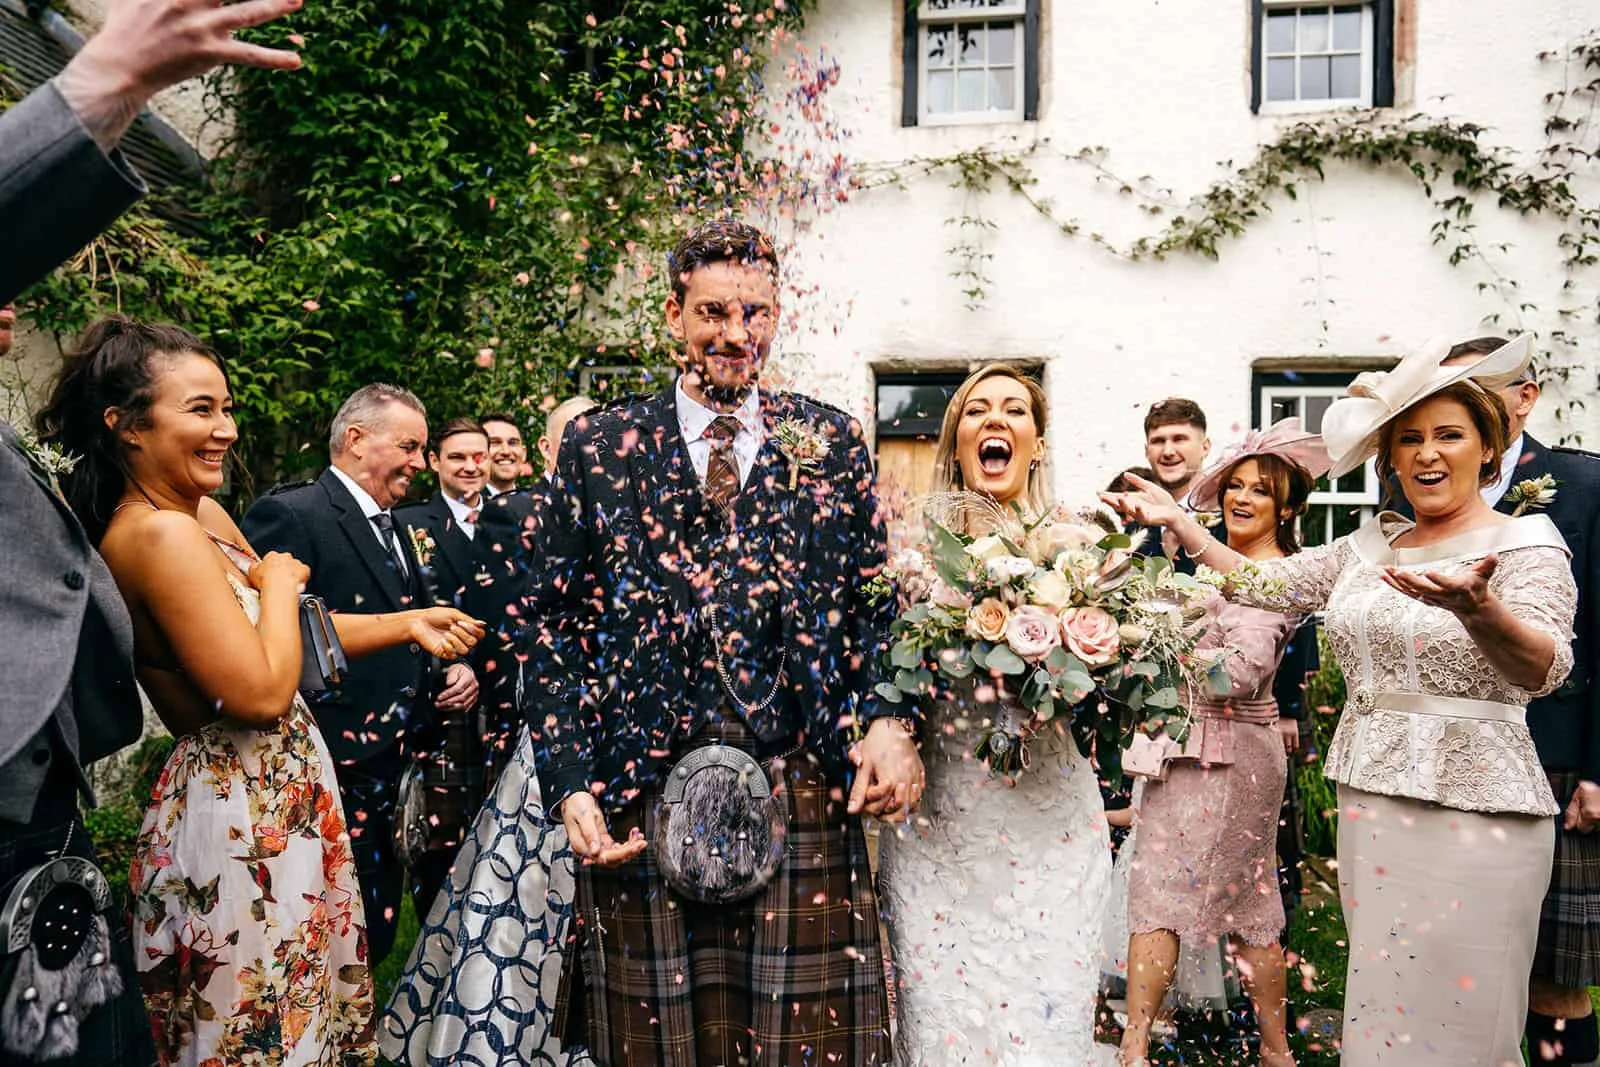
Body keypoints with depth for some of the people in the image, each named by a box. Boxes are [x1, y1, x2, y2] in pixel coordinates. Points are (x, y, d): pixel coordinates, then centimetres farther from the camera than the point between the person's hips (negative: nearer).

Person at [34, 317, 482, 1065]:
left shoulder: (204, 515, 6)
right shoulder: (159, 533, -22)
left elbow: (271, 635, 15)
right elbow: (263, 691, -25)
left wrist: (407, 624, 7)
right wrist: (280, 581, -10)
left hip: (274, 799, 9)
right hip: (243, 819, -9)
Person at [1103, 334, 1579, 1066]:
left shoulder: (1525, 546, -8)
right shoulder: (1368, 548, 10)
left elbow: (1544, 669, -23)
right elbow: (1261, 584, 13)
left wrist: (1474, 605, -44)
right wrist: (1176, 520, 4)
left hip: (1473, 812, -5)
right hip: (1369, 800, 6)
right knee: (1380, 1007, 16)